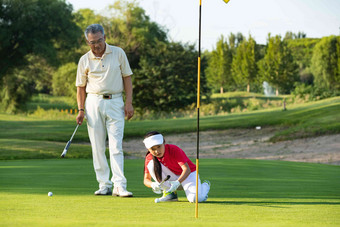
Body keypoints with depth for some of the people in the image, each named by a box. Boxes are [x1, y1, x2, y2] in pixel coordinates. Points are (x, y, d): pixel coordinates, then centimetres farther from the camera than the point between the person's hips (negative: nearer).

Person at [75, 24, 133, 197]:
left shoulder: (118, 53, 3)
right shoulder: (84, 60, 4)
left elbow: (127, 78, 6)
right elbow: (81, 87, 9)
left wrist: (129, 103, -2)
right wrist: (81, 110, -1)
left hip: (115, 102, -1)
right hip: (94, 103, 1)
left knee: (116, 146, -9)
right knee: (97, 147, 1)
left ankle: (119, 186, -13)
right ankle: (104, 184, 8)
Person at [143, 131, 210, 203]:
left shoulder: (174, 150, -26)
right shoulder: (149, 158, -13)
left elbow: (187, 169, -34)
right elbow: (146, 180, -9)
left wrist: (177, 182, -52)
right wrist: (152, 184, -35)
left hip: (187, 175, -4)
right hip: (171, 178, 4)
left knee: (196, 198, -33)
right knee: (152, 164, -23)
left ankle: (205, 186, 6)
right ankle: (169, 193, -10)